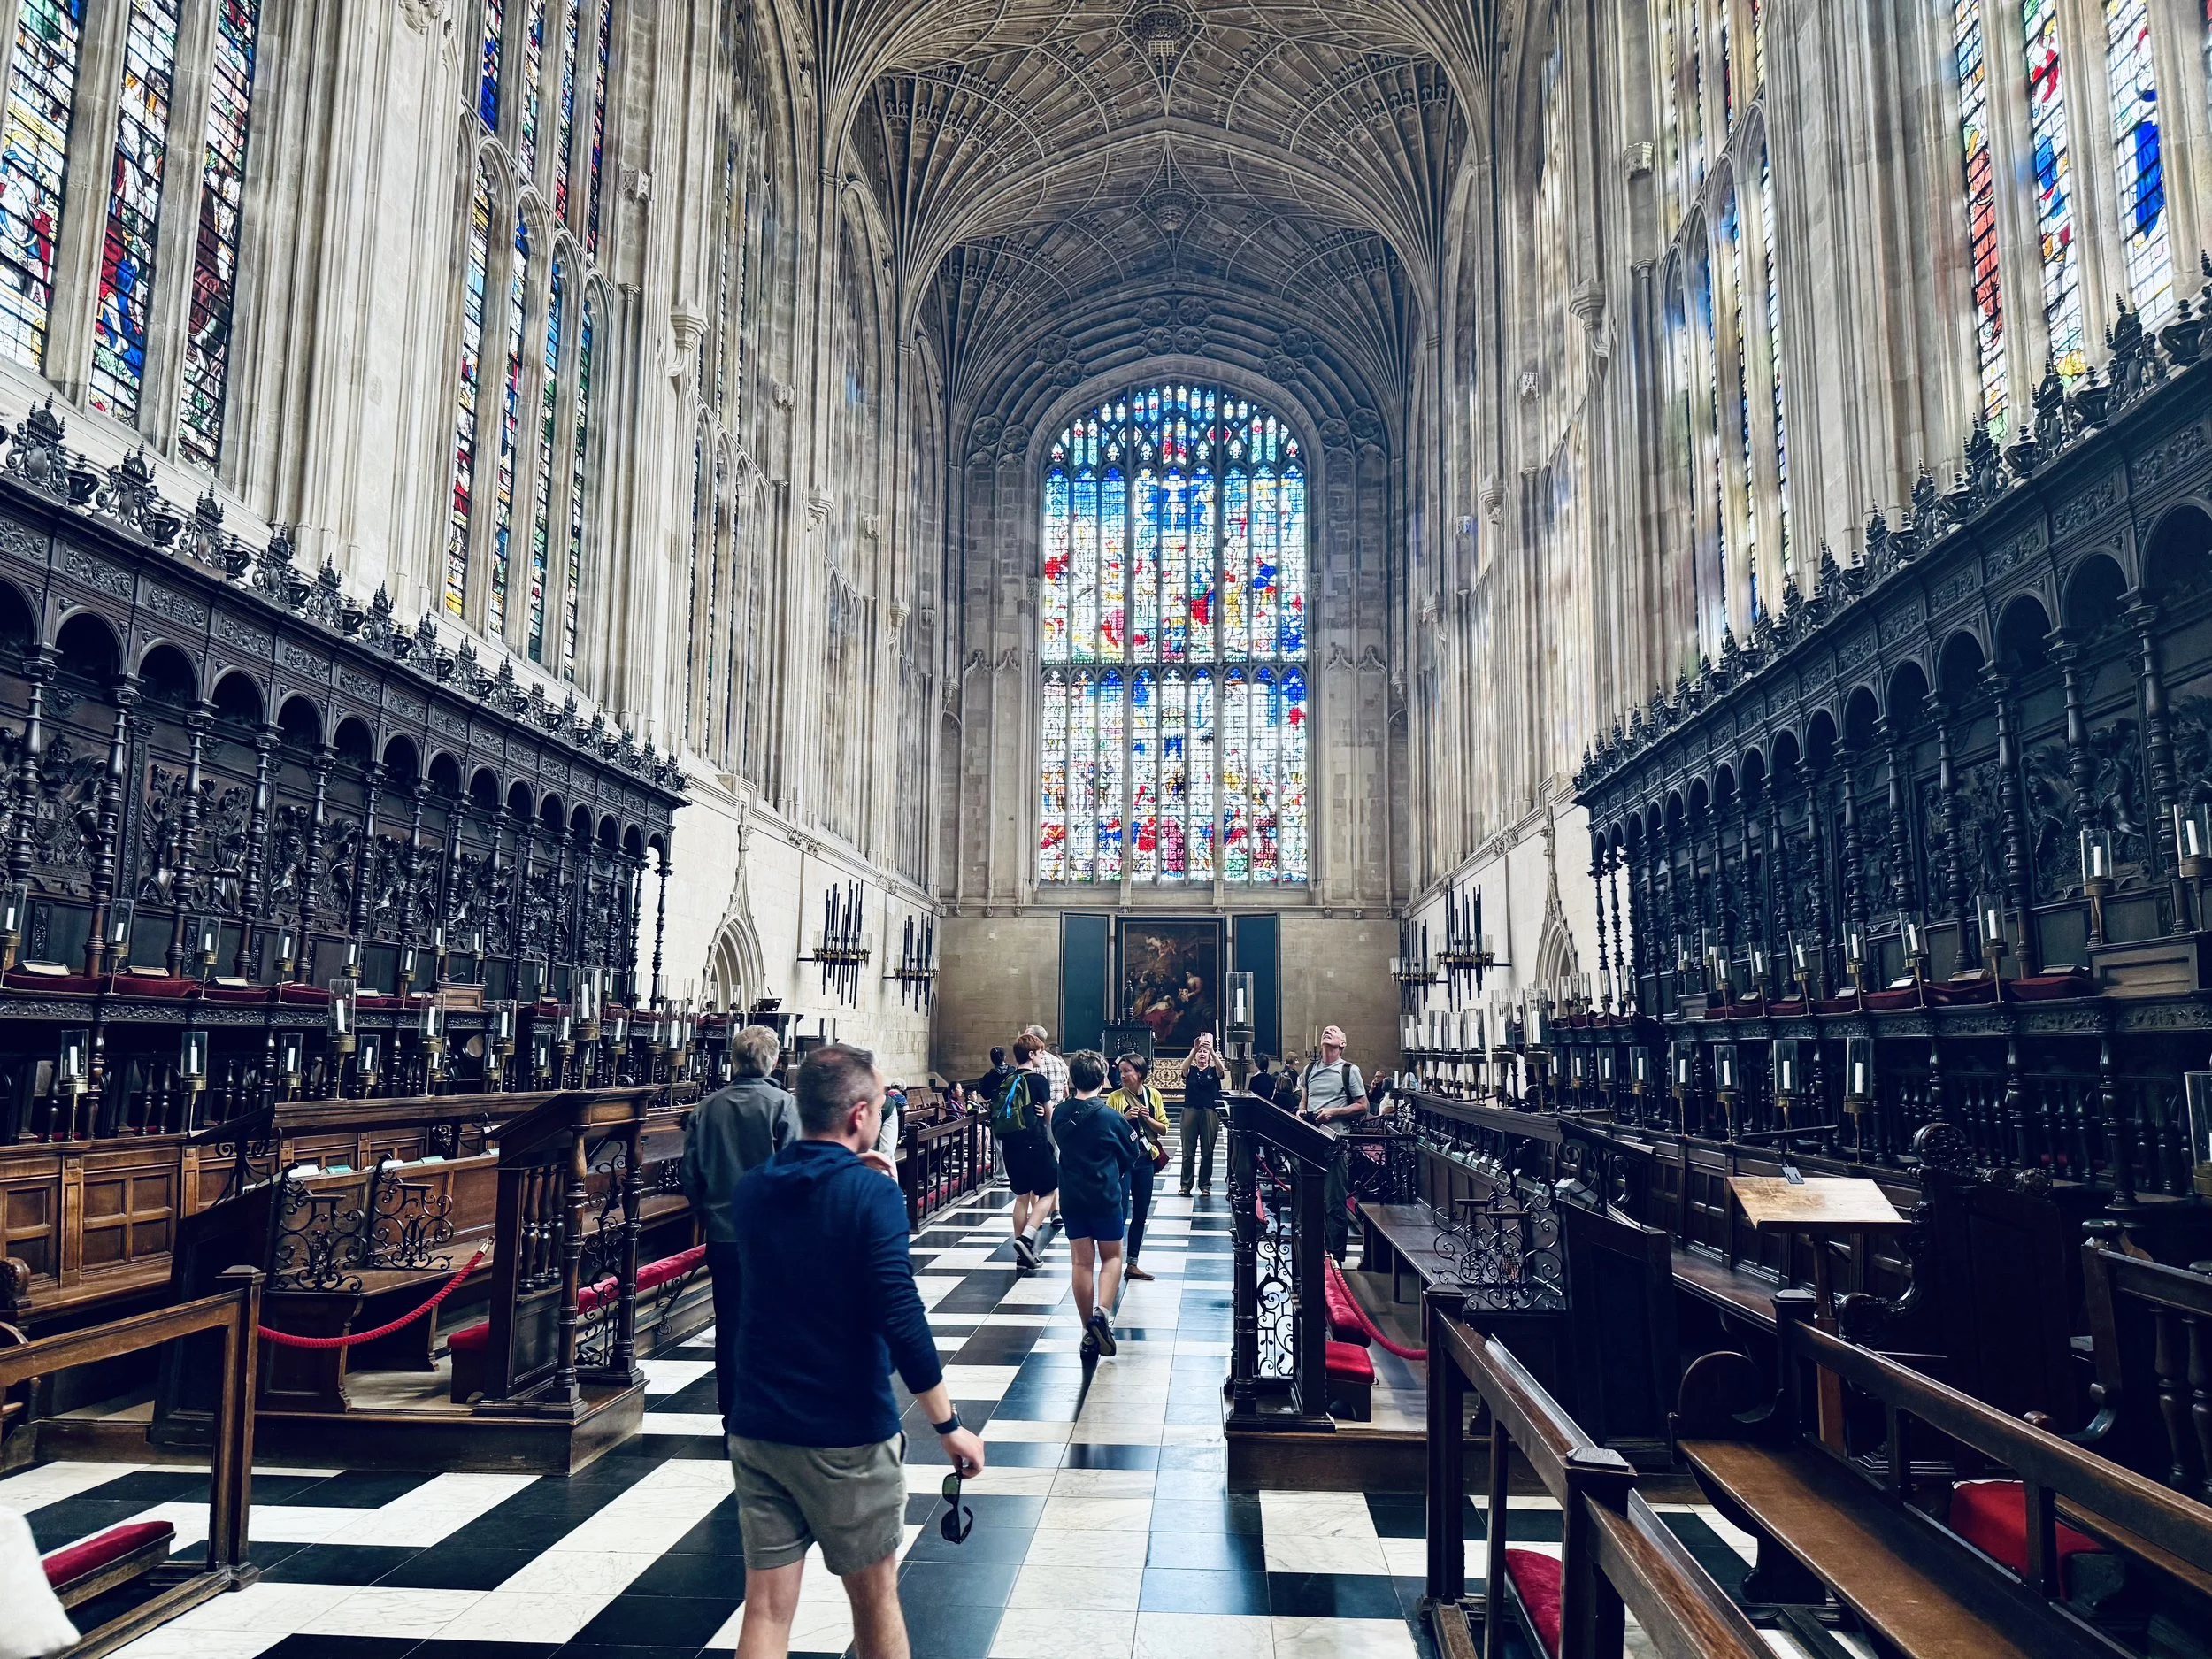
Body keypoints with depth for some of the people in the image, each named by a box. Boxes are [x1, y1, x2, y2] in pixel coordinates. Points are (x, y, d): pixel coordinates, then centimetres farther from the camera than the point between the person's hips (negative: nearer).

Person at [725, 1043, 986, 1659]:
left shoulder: (753, 1189, 2)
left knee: (766, 1608, 10)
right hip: (847, 1436, -5)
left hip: (757, 1429, 5)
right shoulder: (871, 1193, -16)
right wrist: (949, 1426, -14)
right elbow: (900, 1318, -21)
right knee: (874, 1595, 15)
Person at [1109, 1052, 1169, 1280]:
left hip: (1145, 1159, 4)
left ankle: (1132, 1263, 19)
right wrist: (1125, 1118, -22)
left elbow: (1163, 1128, 5)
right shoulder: (1115, 1097, -6)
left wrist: (1148, 1119, -12)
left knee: (1141, 1212, 9)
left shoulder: (1153, 1095, 3)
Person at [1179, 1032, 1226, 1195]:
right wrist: (1194, 1049, -32)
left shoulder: (1213, 1071, 7)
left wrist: (1212, 1051, -33)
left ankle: (1205, 1185, 11)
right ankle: (1186, 1185, 6)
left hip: (1210, 1113, 0)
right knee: (1188, 1151, 1)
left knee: (1207, 1152, 4)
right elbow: (1184, 1067, -16)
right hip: (1190, 1112, 0)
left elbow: (1221, 1069, -16)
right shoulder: (1190, 1070, 7)